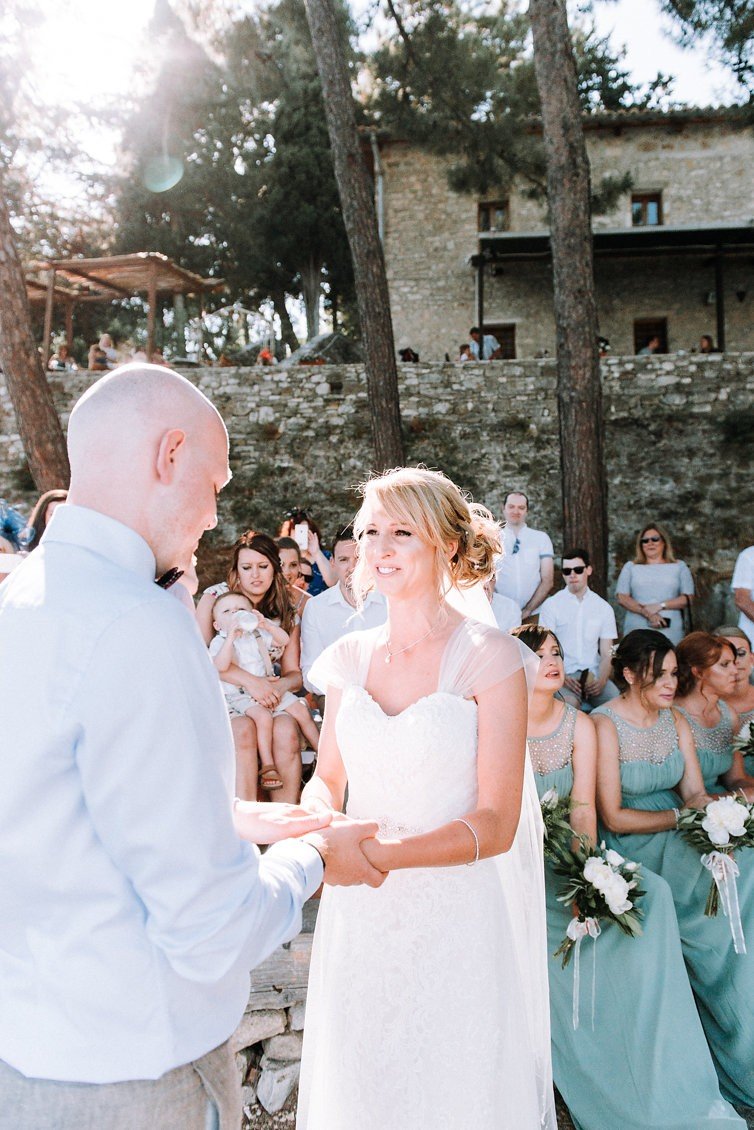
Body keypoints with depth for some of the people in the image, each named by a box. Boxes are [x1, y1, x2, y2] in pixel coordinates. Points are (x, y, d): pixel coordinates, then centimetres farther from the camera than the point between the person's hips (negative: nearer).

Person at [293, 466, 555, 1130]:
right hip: (359, 917, 4)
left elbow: (496, 824, -14)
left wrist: (377, 852, -27)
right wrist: (318, 822, -14)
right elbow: (328, 780, 10)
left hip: (456, 917, -4)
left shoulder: (489, 657, -11)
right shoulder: (350, 658, 2)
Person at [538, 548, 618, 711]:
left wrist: (601, 680, -12)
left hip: (594, 674, 3)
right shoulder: (551, 605, 4)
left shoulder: (603, 608, 12)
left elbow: (606, 653, 8)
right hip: (562, 675, -3)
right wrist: (562, 677, -17)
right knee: (570, 703, -35)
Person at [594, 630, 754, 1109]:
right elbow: (613, 817, -13)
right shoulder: (605, 725, -11)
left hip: (679, 836, 6)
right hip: (632, 848, -6)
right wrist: (681, 817, -15)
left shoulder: (677, 722, 10)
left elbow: (696, 794, 3)